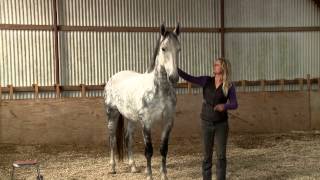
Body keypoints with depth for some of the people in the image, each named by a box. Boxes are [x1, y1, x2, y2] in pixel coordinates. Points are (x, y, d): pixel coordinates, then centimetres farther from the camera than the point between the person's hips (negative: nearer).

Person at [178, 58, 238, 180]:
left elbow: (234, 104, -9)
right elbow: (188, 78, -5)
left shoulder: (229, 86, -4)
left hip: (221, 124, -1)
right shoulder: (206, 81, 0)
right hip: (206, 123, 1)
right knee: (207, 154, 9)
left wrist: (224, 106, -30)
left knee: (221, 155, 1)